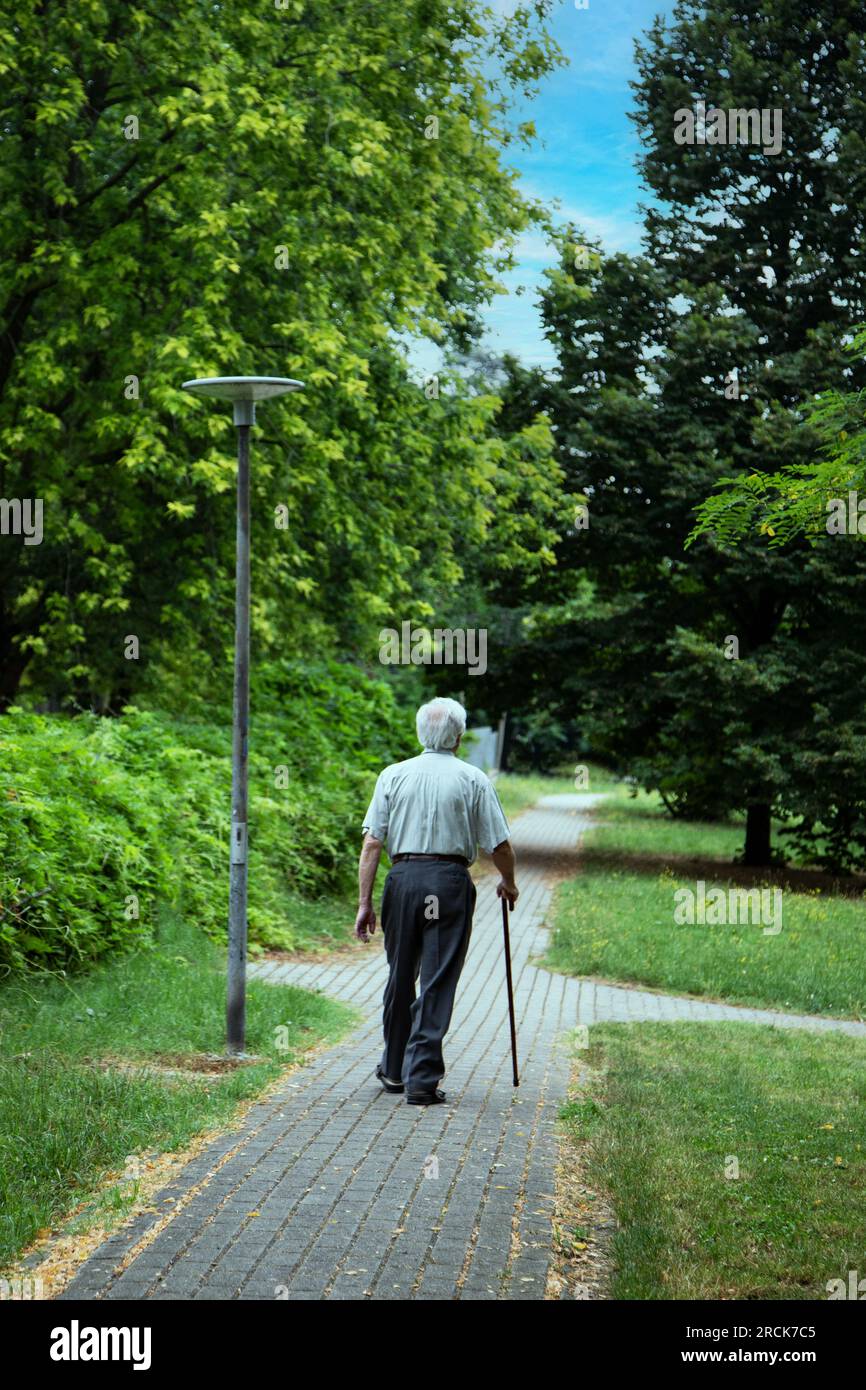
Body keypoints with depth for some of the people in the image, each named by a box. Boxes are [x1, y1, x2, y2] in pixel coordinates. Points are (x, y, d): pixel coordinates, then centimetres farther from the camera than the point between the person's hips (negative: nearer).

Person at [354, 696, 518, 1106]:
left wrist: (364, 903, 3)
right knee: (437, 984, 0)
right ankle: (422, 1079, -4)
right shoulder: (474, 779, 1)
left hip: (403, 877, 2)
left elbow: (372, 844, 0)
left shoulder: (393, 775, 5)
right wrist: (508, 882, 20)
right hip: (450, 881, -2)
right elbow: (500, 845, 1)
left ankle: (394, 1070, 29)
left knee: (400, 979, 16)